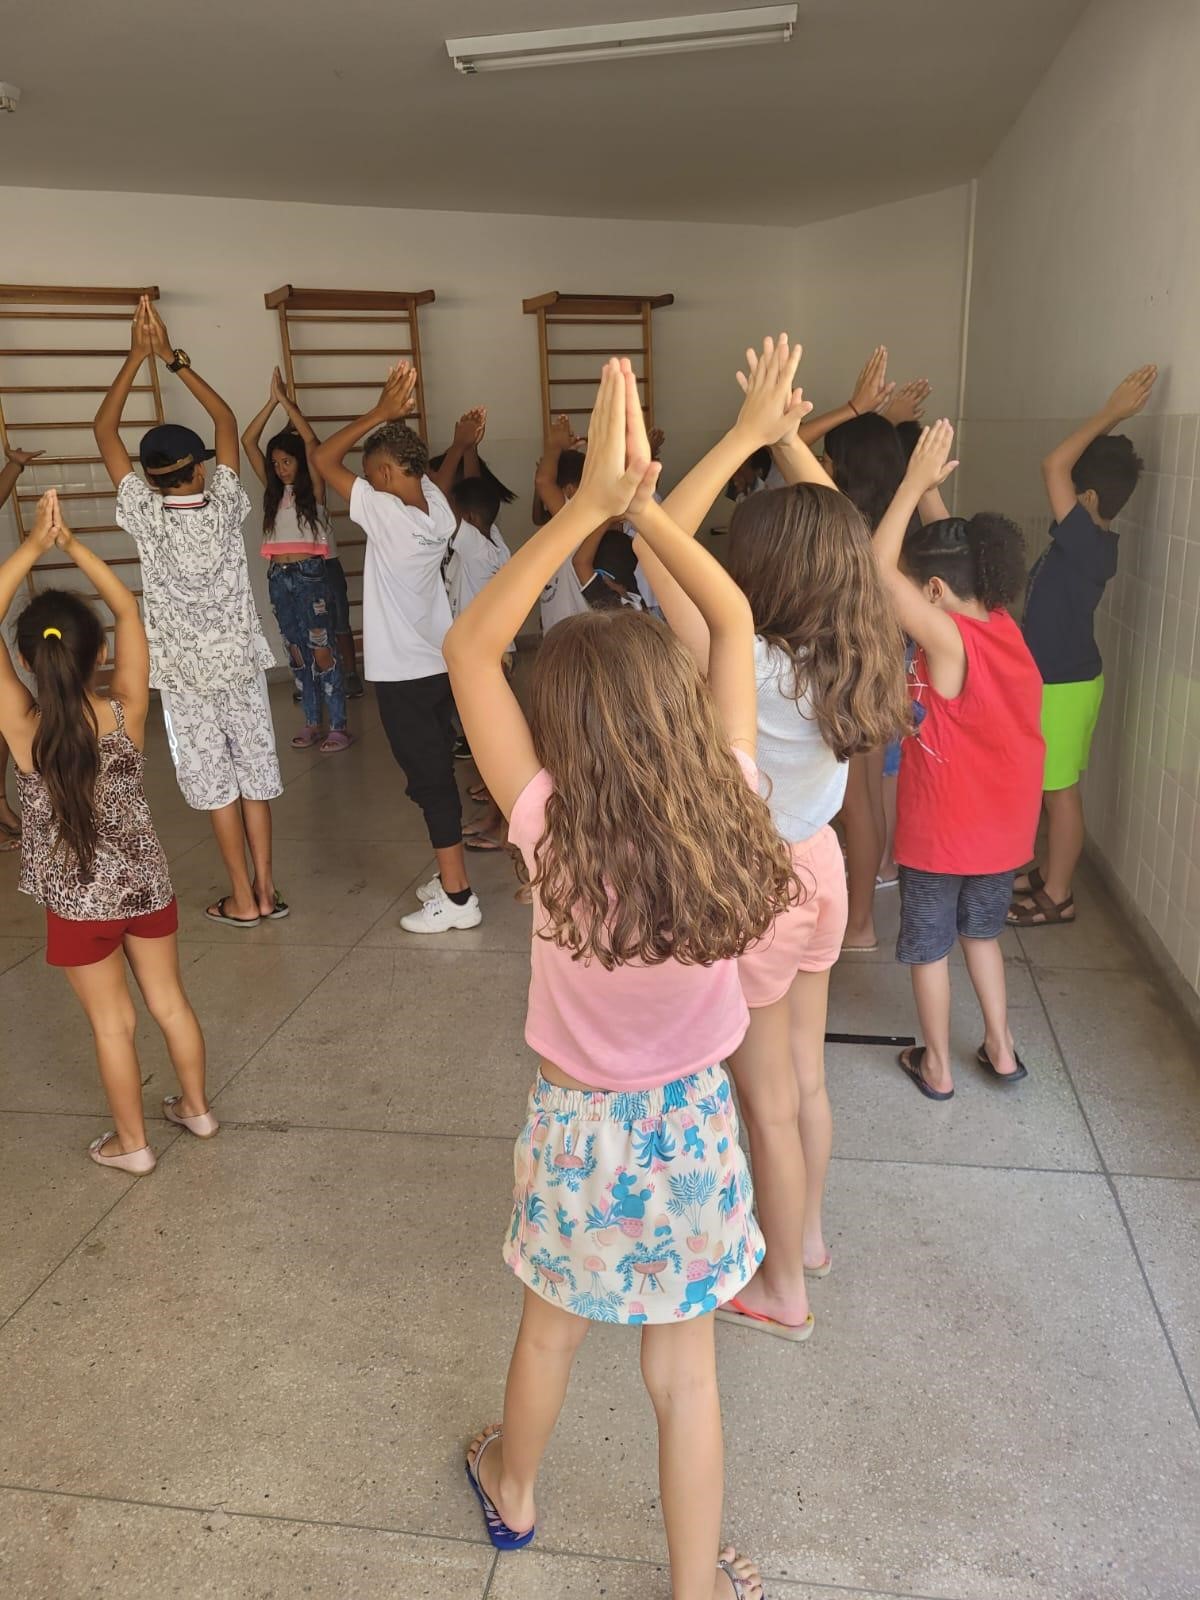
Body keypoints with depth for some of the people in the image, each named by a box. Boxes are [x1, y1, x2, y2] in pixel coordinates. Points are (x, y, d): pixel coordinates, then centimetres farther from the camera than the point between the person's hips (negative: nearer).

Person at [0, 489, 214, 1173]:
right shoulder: (128, 712, -15)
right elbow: (129, 611, -6)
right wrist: (72, 541, -9)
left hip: (79, 897, -2)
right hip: (146, 880, 3)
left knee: (112, 1021, 12)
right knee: (170, 1001, 20)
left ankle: (133, 1143, 28)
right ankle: (196, 1107, 38)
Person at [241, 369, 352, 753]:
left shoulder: (313, 488, -1)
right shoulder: (273, 489, 12)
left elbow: (311, 440, -13)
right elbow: (247, 441, 7)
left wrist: (286, 400, -9)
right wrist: (271, 401, 1)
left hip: (310, 575, -6)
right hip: (279, 577, 6)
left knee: (322, 649, -5)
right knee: (297, 651, 9)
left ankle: (338, 725, -1)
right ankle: (313, 722, 17)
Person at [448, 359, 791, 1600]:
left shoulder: (553, 836, -27)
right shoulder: (729, 815, -21)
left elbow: (467, 646, -20)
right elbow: (733, 621, -9)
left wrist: (589, 505, -23)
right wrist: (644, 505, -14)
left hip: (581, 1126, -1)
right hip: (692, 1124, 1)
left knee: (550, 1327, 26)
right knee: (684, 1370, 19)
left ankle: (511, 1491, 56)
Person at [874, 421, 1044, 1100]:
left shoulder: (949, 639, -24)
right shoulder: (1005, 627, -4)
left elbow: (881, 568, -30)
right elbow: (949, 553, 9)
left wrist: (915, 483, -23)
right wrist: (931, 488, 6)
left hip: (941, 831, -7)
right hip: (1004, 825, 7)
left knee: (929, 946, 12)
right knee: (982, 931, 25)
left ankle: (937, 1065, 26)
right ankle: (1002, 1050, 33)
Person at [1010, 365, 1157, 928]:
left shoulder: (1086, 543, -23)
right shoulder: (1089, 541, 3)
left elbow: (1053, 465, -24)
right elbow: (1071, 466, 14)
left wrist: (1111, 414, -19)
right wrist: (1111, 419, 5)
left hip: (1064, 685, -9)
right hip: (1057, 678, 9)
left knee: (1060, 790, 2)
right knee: (1053, 788, 19)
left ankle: (1057, 897, 14)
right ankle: (1049, 874, 33)